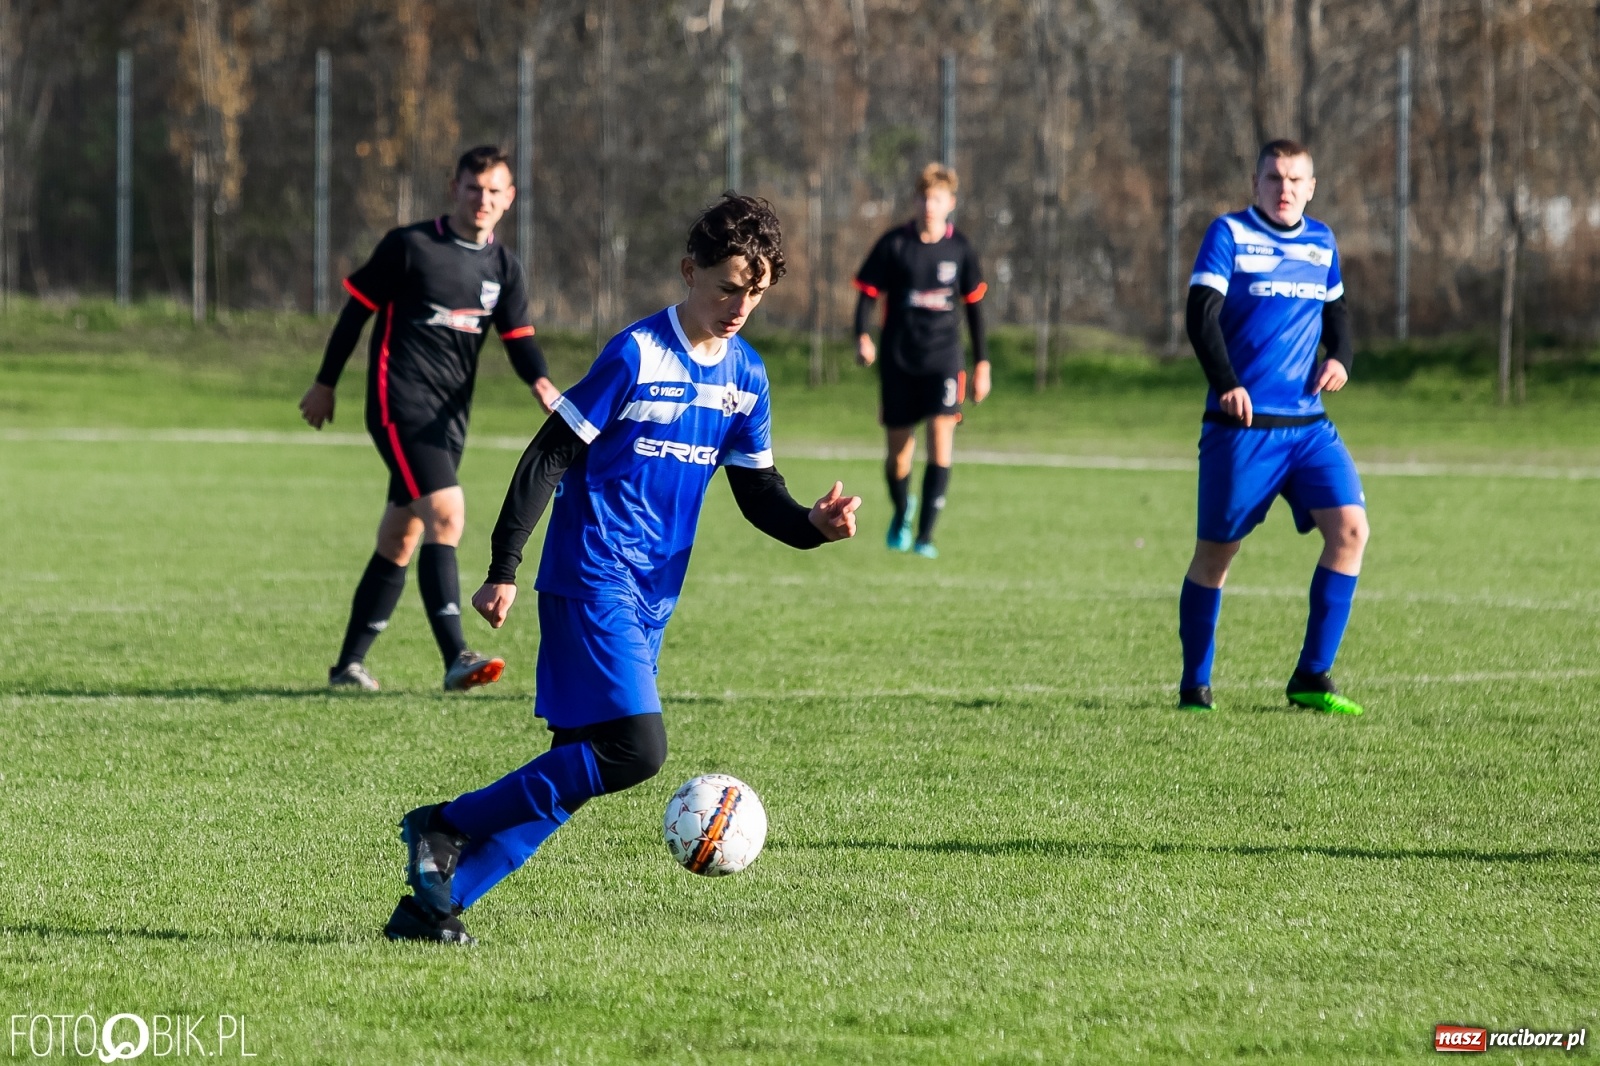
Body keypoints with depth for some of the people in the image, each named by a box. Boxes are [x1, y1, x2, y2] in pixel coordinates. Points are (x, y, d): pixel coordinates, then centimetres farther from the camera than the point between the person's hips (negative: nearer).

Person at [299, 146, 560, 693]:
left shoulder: (503, 268, 11)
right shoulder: (409, 246, -5)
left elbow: (518, 338, 6)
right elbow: (357, 307, 2)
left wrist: (540, 382, -16)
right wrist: (325, 384, 6)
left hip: (448, 418, 7)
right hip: (400, 404, -7)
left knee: (400, 539, 11)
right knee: (447, 513, -22)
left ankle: (349, 664, 20)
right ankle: (456, 658, -28)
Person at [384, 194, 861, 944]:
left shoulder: (745, 375, 11)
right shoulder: (636, 355, -11)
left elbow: (756, 489, 17)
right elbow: (549, 458, -10)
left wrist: (812, 524, -4)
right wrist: (504, 568, -13)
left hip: (649, 598, 8)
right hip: (592, 579, -8)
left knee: (574, 772, 3)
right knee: (636, 749, -20)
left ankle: (433, 901, 8)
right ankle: (442, 827, -11)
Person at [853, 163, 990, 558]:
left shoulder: (959, 249, 3)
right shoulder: (893, 244, -3)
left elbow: (973, 304, 13)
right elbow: (868, 292, 0)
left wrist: (981, 363, 14)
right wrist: (862, 337, -19)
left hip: (943, 358, 0)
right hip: (898, 359, 0)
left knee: (941, 433, -18)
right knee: (899, 451, 6)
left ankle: (925, 535, -14)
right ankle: (901, 512, 38)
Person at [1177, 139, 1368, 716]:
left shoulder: (1321, 242, 13)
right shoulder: (1229, 234, -4)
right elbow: (1201, 315, -12)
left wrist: (1341, 358, 4)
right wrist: (1226, 384, -25)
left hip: (1308, 424, 5)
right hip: (1241, 425, -5)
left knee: (1350, 529, -11)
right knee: (1215, 553, 2)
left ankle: (1312, 679, -4)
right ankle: (1194, 686, 17)